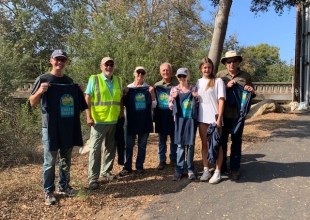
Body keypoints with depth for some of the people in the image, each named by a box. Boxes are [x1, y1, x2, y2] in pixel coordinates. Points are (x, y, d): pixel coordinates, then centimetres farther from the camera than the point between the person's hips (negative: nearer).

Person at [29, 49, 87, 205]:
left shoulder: (69, 81, 11)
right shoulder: (43, 79, -4)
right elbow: (32, 103, -6)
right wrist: (39, 91, -24)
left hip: (68, 127, 5)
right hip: (50, 128, -5)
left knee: (66, 160, 14)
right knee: (50, 162, 2)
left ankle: (64, 186, 29)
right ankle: (48, 191, 15)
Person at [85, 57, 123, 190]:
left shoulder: (118, 80, 9)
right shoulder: (94, 79, -4)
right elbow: (87, 99, -8)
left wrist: (121, 113, 11)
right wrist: (89, 117, -14)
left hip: (114, 121, 5)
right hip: (98, 120, -5)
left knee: (111, 148, 14)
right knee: (95, 148, -1)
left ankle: (106, 171, 29)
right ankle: (93, 178, 5)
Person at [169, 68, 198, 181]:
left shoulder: (193, 89, 3)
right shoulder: (174, 89, 5)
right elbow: (170, 106, 6)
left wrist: (197, 97, -10)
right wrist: (173, 98, -11)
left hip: (191, 119, 0)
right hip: (180, 119, 0)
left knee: (190, 144, 4)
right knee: (180, 145, 3)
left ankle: (190, 169, 16)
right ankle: (179, 170, 12)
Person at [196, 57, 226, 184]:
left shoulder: (218, 81, -3)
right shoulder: (198, 82, 11)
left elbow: (221, 100, -7)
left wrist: (219, 118, -14)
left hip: (214, 117, -4)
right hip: (202, 118, 5)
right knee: (204, 144, 10)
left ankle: (217, 172, 10)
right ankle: (206, 170, 20)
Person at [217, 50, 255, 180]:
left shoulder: (246, 76, 6)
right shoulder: (220, 75, 2)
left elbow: (252, 95, 14)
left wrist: (251, 91, -8)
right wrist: (226, 86, -17)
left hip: (238, 115, 0)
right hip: (223, 114, 0)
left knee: (236, 142, 7)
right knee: (222, 140, 10)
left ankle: (235, 168, 17)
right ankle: (221, 166, 25)